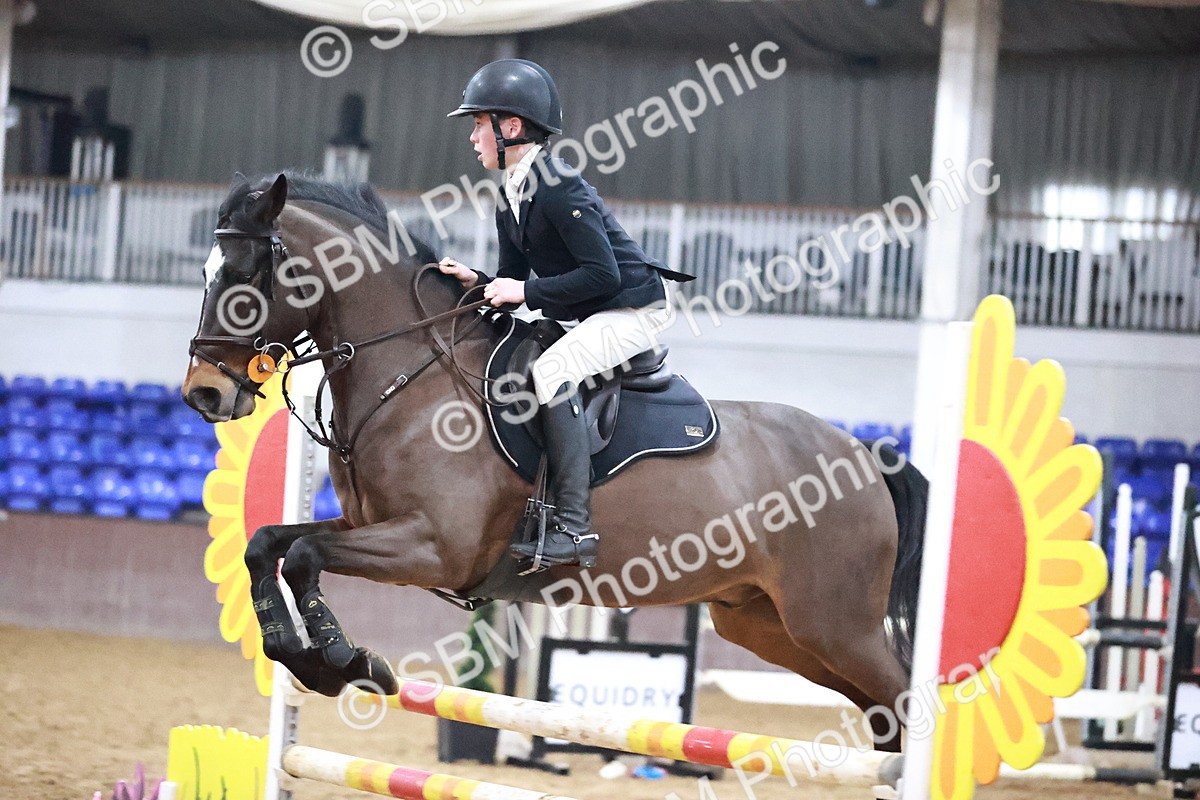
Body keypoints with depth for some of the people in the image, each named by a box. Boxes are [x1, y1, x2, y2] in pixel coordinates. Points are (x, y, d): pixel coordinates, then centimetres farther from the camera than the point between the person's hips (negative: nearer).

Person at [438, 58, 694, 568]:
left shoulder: (559, 190, -22)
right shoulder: (509, 202, 7)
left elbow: (603, 274, -26)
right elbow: (514, 279, 13)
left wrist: (527, 291, -25)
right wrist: (477, 282, -7)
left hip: (633, 310, -10)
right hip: (584, 318, 10)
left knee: (551, 370, -30)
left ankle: (575, 528, -31)